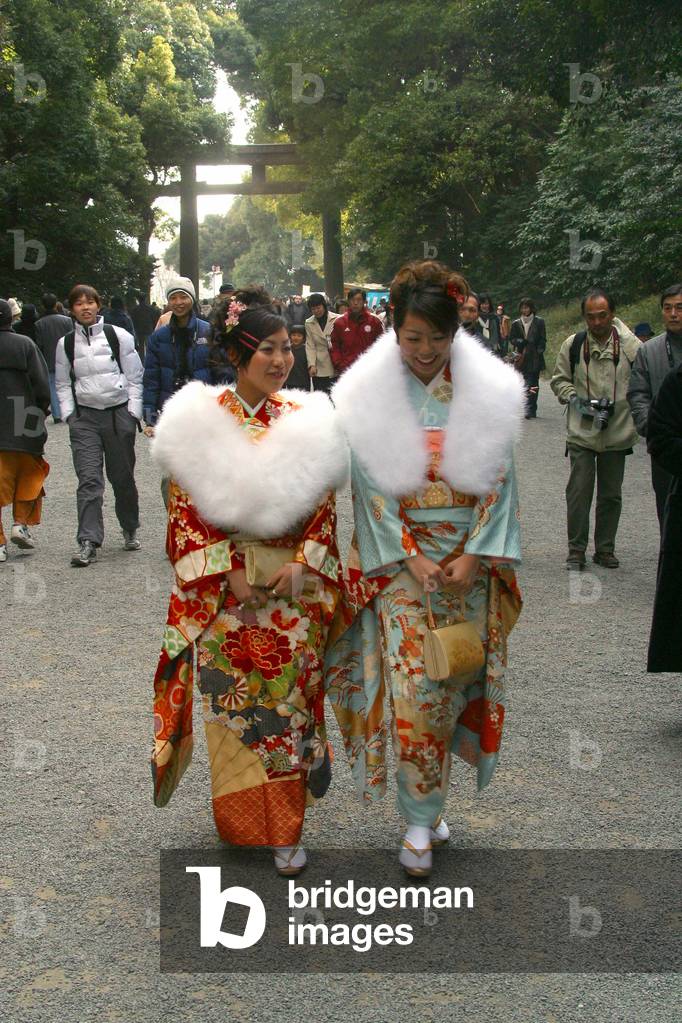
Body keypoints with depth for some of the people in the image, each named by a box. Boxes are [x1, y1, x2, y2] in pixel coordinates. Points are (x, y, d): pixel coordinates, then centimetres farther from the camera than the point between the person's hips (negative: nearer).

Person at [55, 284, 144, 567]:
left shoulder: (119, 336, 1)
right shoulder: (66, 343, 7)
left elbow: (135, 377, 3)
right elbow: (63, 384, 14)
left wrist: (134, 412, -4)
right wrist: (69, 414, 1)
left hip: (119, 413, -1)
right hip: (84, 417, 1)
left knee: (123, 477, 9)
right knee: (88, 479, -8)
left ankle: (130, 530, 30)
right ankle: (88, 543, -10)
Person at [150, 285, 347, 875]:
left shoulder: (306, 419, 1)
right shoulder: (202, 419, -5)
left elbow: (324, 504, 2)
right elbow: (187, 508, -5)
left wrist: (303, 564, -12)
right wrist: (229, 574, -13)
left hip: (293, 586, 1)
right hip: (225, 587, -1)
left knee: (289, 698, 6)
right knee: (232, 698, 6)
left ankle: (286, 826, 20)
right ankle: (239, 820, 27)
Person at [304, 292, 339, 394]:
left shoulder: (337, 319, -2)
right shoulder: (309, 323, 7)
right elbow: (310, 346, 3)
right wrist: (312, 365, -9)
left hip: (336, 366, -2)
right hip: (319, 369, 2)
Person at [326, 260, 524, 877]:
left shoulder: (489, 392, -1)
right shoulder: (369, 394, -4)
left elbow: (499, 479, 0)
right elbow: (370, 483, -5)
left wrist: (474, 555, -9)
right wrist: (410, 555, -12)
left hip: (469, 559, 2)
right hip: (399, 559, -2)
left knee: (453, 681, 8)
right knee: (413, 685, -6)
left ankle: (428, 803, 28)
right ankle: (420, 818, 9)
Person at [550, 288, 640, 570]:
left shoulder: (631, 345, -3)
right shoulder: (573, 344, 0)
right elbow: (559, 379, 9)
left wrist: (618, 405, -10)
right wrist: (575, 400, -8)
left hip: (617, 433, 1)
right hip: (581, 431, 0)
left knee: (611, 494, 10)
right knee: (579, 491, 0)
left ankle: (605, 548, 24)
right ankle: (576, 550, 11)